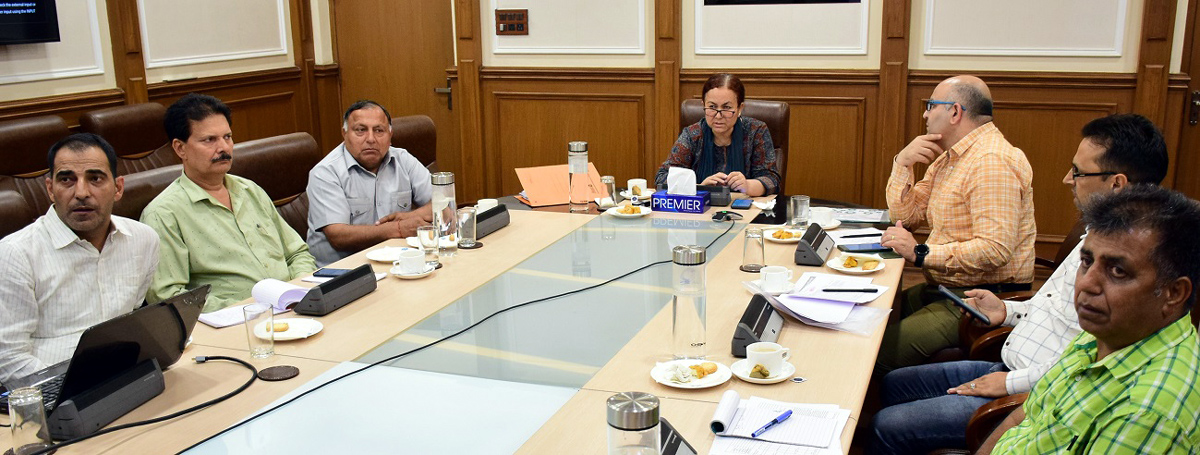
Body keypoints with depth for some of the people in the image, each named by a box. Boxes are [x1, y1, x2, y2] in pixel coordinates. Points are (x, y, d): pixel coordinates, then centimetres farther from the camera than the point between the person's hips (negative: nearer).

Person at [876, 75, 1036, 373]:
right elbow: (906, 215, 15)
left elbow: (995, 249, -28)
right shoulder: (950, 156, 14)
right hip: (945, 289, 10)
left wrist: (921, 253, -25)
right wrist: (903, 163, 1)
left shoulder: (991, 162, -19)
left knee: (879, 355, -23)